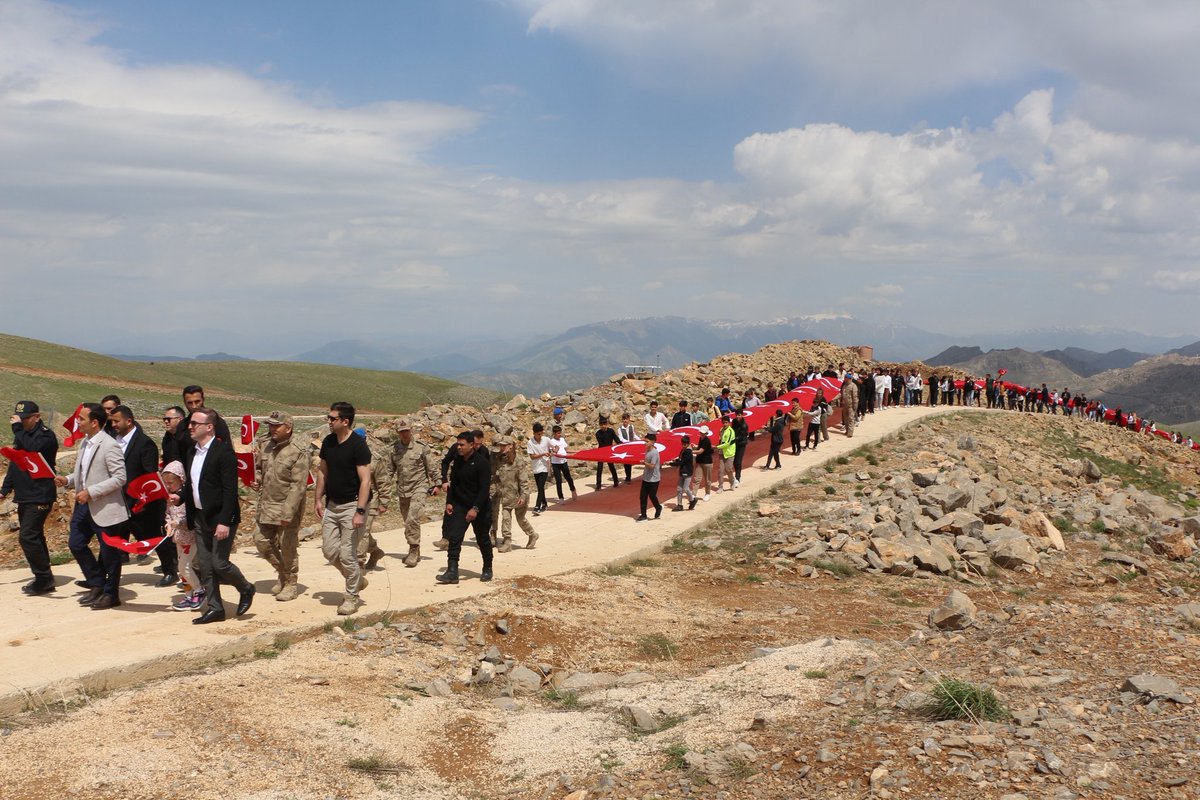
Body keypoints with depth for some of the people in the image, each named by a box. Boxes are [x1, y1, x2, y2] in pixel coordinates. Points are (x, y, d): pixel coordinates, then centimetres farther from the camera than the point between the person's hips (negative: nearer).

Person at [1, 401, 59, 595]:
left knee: (27, 537, -14)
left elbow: (32, 448, -31)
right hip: (24, 497, 9)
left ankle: (44, 577, -5)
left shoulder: (45, 435, -10)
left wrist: (18, 428, -22)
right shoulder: (22, 435, 16)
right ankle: (44, 579, 17)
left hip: (40, 498, -9)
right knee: (34, 537, 11)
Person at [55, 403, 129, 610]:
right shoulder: (85, 443, 9)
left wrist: (90, 492, -24)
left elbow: (119, 478, -22)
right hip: (84, 505, 9)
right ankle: (97, 585, 27)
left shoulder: (109, 446, -18)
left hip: (105, 508, -9)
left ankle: (110, 594, 18)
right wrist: (68, 480, 2)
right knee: (76, 544, 13)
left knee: (109, 552, 3)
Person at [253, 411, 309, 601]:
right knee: (261, 541, 10)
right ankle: (282, 573, 31)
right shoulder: (265, 446, 6)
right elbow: (259, 468, 25)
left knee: (287, 547, 1)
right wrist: (258, 481, 2)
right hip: (266, 505, 7)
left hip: (287, 507, -7)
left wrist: (288, 512, -26)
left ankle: (291, 584, 18)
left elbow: (298, 485, -20)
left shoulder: (299, 452, -16)